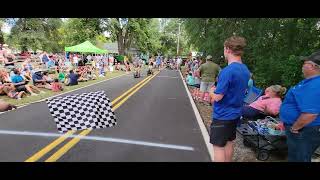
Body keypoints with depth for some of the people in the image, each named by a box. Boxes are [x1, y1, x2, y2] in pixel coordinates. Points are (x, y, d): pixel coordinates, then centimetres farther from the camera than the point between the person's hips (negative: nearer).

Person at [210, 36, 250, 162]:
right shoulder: (246, 70, 4)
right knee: (229, 143, 22)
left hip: (222, 115, -8)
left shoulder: (227, 71, -24)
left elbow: (217, 97, -23)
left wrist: (213, 90, -3)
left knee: (219, 146, 5)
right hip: (235, 114, 9)